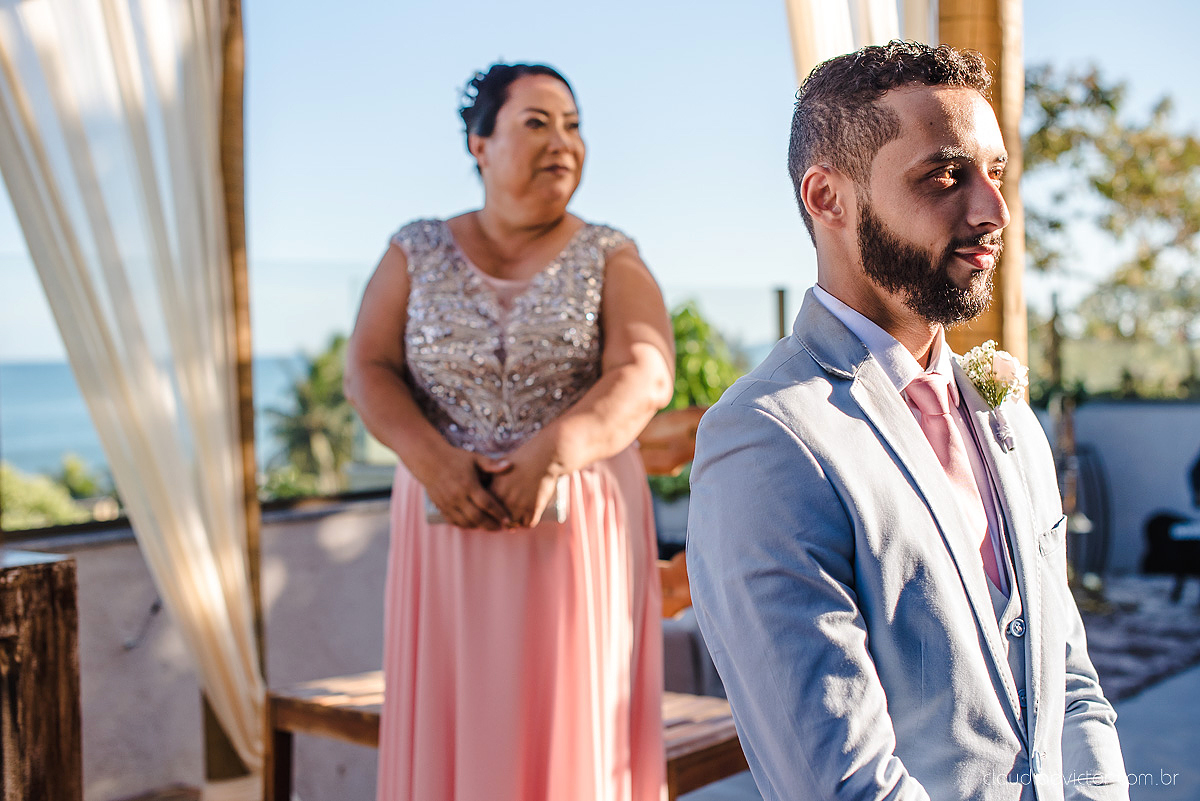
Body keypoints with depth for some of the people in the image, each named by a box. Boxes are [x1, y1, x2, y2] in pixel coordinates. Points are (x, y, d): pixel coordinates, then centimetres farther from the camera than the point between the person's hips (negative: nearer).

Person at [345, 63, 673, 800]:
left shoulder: (609, 257, 2)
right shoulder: (418, 253, 7)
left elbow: (645, 376, -11)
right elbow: (368, 371, -1)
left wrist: (549, 457, -25)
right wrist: (433, 461, -18)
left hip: (580, 530, -1)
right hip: (451, 528, 1)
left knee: (573, 729, 3)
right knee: (454, 726, 4)